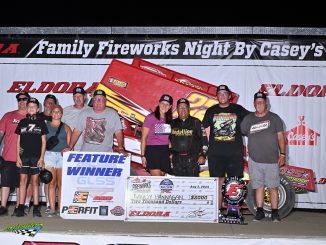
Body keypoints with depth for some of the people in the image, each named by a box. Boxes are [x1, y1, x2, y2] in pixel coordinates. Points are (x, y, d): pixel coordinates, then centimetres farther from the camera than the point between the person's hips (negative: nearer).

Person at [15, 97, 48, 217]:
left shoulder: (41, 122, 6)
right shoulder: (22, 122, 9)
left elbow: (43, 142, 5)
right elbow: (18, 141, 9)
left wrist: (42, 158, -3)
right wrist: (18, 157, 2)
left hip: (36, 157, -1)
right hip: (23, 156, 1)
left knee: (35, 181, 2)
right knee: (23, 180, 1)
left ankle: (36, 208, 5)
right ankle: (21, 207, 5)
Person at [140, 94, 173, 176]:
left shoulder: (169, 120, 12)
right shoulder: (151, 117, -3)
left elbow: (169, 138, 15)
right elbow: (143, 138, -3)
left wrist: (171, 153, 6)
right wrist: (142, 155, -6)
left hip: (165, 151, 5)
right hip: (152, 150, -5)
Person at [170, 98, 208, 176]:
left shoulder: (196, 122, 4)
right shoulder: (173, 123, 12)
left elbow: (204, 140, 3)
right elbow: (168, 140, 19)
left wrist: (203, 155, -5)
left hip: (192, 159, -3)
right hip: (177, 159, 3)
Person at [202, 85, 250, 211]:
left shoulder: (238, 109, 9)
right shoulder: (211, 111, 12)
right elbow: (204, 129, 14)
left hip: (235, 153, -1)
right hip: (215, 153, 1)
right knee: (218, 181, 3)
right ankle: (217, 210, 9)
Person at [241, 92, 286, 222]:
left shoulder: (274, 118, 6)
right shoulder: (248, 119, 10)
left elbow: (281, 137, 4)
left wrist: (282, 154, -2)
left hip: (272, 160, -1)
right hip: (255, 160, 2)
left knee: (273, 187, 0)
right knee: (259, 187, 6)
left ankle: (275, 213, 7)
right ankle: (260, 212, 15)